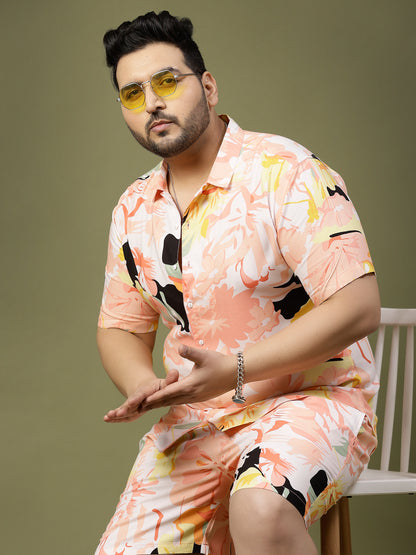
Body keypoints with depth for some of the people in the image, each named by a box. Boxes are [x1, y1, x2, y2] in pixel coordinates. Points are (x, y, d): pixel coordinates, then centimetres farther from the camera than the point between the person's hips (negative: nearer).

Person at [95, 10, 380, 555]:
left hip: (312, 395, -6)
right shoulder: (134, 210, 8)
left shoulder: (286, 172, -13)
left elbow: (359, 307, -19)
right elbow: (120, 327, 18)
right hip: (197, 417, 6)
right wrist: (142, 385, -7)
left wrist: (234, 369, -23)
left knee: (260, 511, -38)